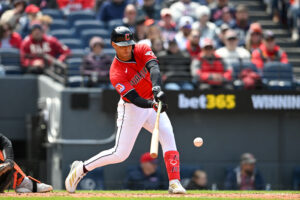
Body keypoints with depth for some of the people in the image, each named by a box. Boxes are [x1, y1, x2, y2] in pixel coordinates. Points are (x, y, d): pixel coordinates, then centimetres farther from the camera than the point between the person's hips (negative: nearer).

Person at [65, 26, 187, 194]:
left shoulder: (142, 50, -11)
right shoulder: (116, 73, -24)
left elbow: (153, 67, -31)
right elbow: (134, 99, -31)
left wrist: (157, 88, -50)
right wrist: (152, 104, -49)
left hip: (153, 103, 5)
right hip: (131, 109, -5)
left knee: (168, 137, -14)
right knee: (120, 153, -3)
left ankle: (174, 182, -13)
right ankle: (81, 169, 13)